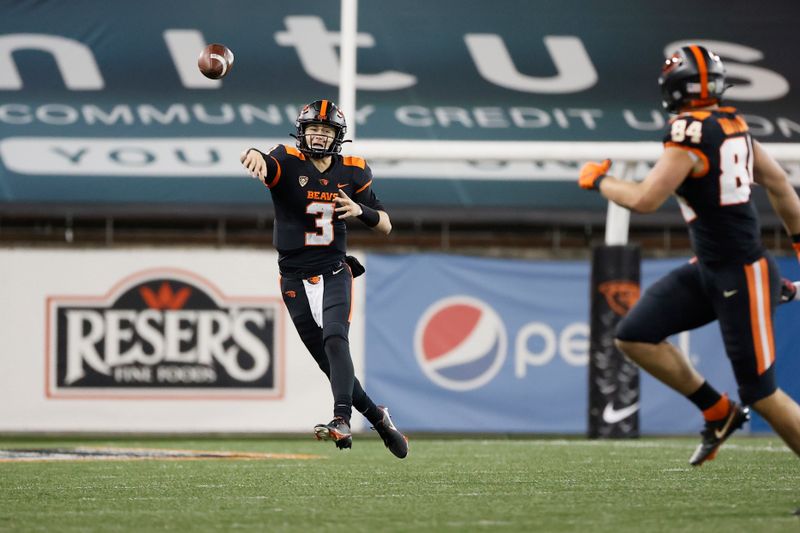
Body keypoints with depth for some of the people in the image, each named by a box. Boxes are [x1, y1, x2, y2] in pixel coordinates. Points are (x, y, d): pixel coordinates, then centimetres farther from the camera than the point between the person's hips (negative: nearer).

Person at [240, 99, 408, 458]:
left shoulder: (352, 173, 3)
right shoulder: (288, 163, -6)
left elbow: (385, 226, 7)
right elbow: (258, 161, -30)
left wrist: (360, 210, -15)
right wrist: (255, 155, -55)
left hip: (334, 273, 0)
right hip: (295, 278, 0)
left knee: (335, 339, -25)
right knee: (329, 361, 6)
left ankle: (342, 422, -38)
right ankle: (376, 417, 25)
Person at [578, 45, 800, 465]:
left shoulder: (690, 134, -20)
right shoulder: (732, 124, 6)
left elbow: (645, 200, -23)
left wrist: (598, 181, -5)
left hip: (740, 277, -9)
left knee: (761, 394, -2)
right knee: (634, 336, 7)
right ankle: (718, 413, 16)